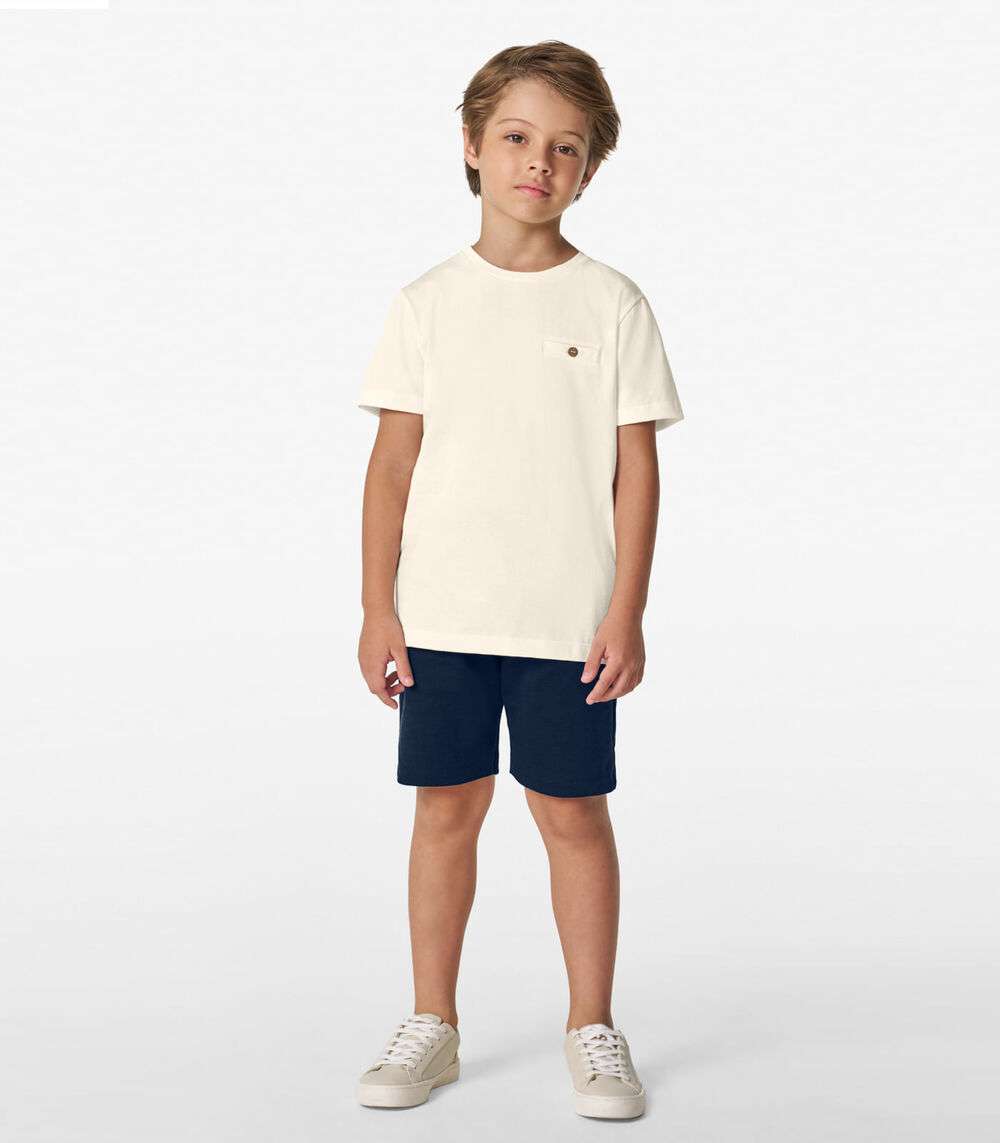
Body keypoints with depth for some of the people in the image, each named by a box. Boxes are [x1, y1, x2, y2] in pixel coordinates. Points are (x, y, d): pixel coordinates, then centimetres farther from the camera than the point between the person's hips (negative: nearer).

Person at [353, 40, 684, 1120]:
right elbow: (393, 463, 5)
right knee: (447, 805, 8)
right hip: (442, 613, 2)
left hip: (569, 617, -1)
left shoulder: (612, 304, 1)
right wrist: (377, 608, 0)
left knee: (572, 812, 4)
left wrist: (627, 614, -6)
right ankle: (431, 1026, 22)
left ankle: (592, 1030, 19)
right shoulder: (427, 303, 4)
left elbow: (636, 467, 0)